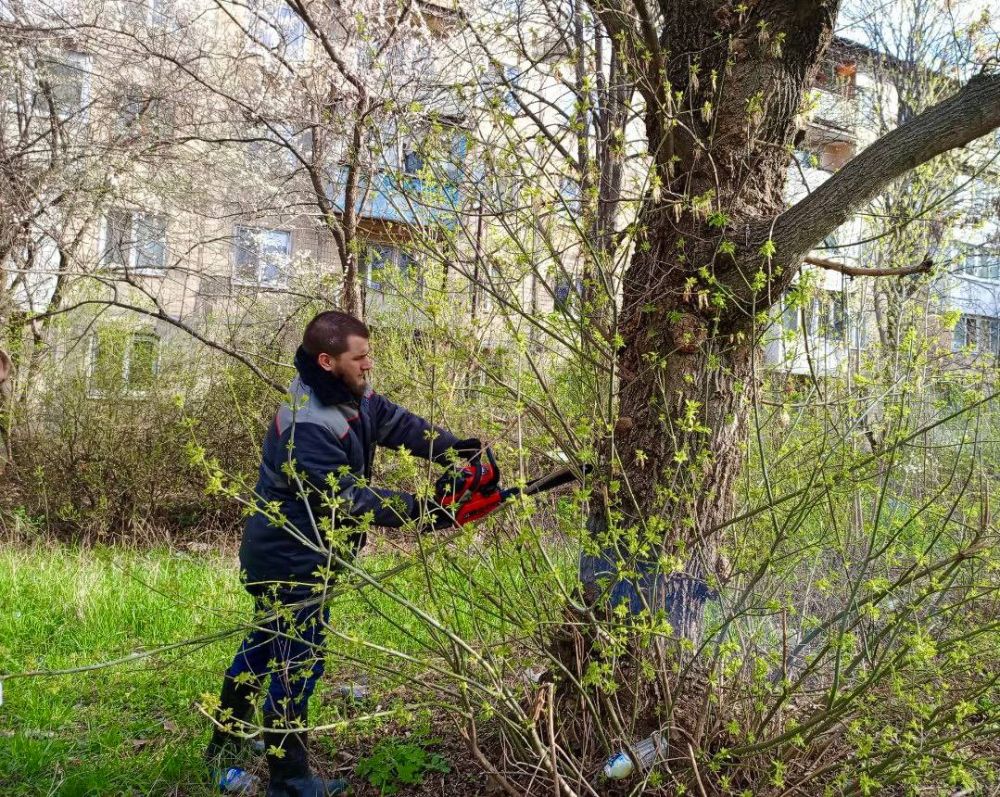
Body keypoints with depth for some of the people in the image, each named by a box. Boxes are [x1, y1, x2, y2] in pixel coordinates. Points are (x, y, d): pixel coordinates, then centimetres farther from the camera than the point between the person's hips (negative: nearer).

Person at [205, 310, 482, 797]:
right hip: (290, 560, -10)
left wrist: (457, 450, -15)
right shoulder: (307, 427, -31)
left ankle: (224, 748, 40)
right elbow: (347, 497, -31)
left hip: (297, 554, 10)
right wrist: (417, 509, -29)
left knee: (267, 646, 22)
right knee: (298, 660, 0)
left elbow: (398, 423, -2)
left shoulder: (351, 396, -1)